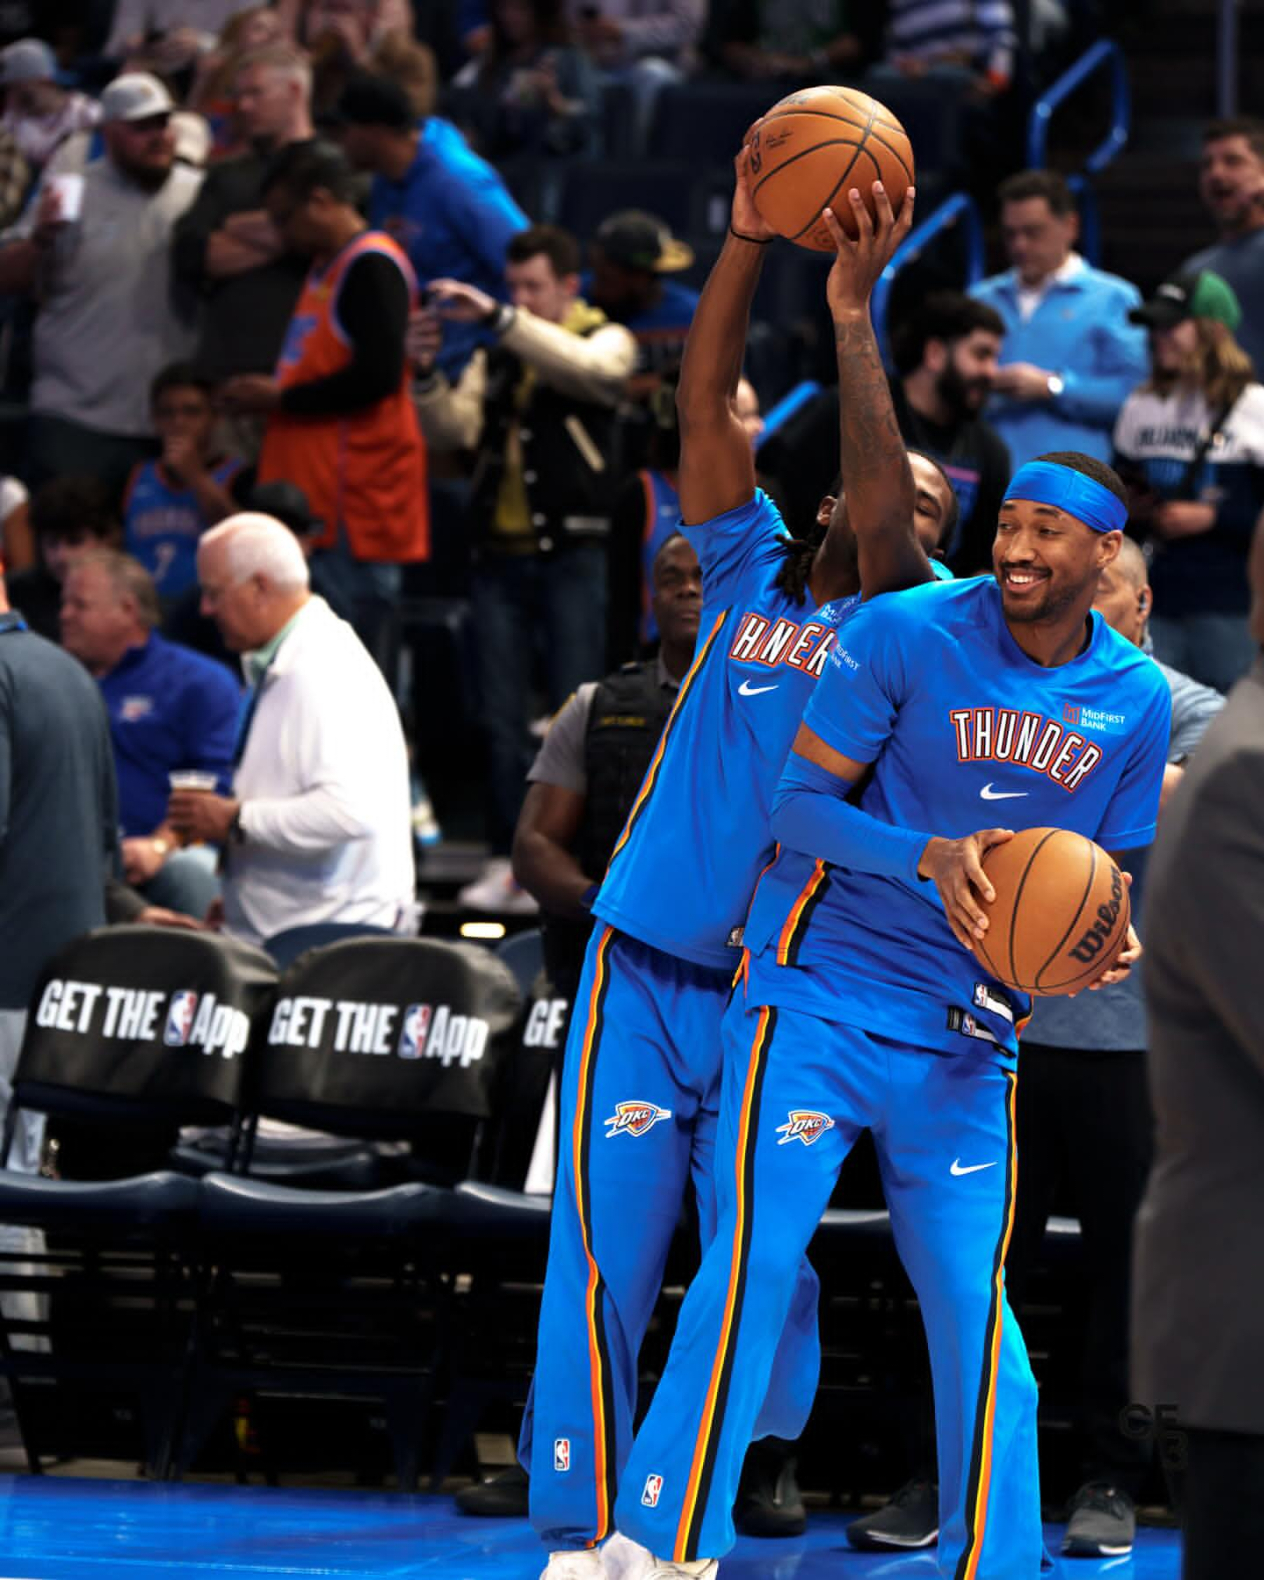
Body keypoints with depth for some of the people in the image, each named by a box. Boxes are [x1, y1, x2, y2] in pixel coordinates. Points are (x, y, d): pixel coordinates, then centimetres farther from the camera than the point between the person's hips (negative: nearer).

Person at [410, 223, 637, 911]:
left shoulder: (607, 340, 3)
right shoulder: (496, 356, 16)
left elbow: (582, 366, -21)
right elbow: (454, 431, 5)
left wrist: (497, 316, -27)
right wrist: (427, 373, -12)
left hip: (573, 552, -4)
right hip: (501, 552, 4)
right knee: (500, 717, 4)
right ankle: (507, 860, 9)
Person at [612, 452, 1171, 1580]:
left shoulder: (1138, 700, 3)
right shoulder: (907, 635, -10)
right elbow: (801, 803, -9)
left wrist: (1115, 946, -11)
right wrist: (931, 857, -25)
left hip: (970, 1034, 3)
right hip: (822, 994, -3)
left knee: (974, 1301, 1)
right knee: (757, 1256, -10)